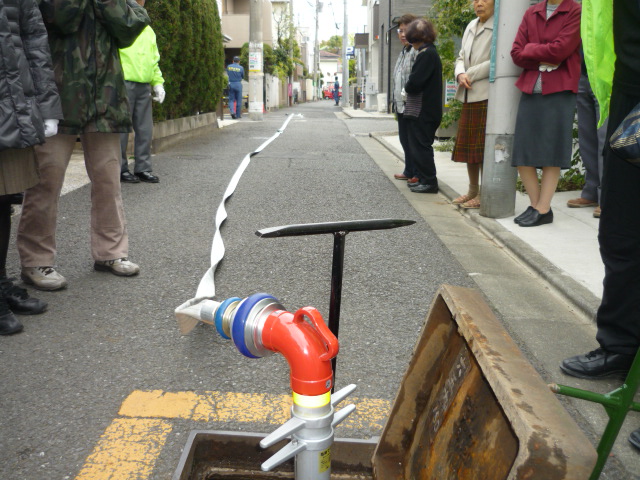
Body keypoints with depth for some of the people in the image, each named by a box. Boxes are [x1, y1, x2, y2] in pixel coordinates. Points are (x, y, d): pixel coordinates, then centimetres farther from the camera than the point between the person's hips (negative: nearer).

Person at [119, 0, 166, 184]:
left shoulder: (148, 30, 22)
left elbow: (154, 60, 25)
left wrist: (158, 83, 14)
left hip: (144, 86, 7)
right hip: (123, 84, -6)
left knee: (145, 129, 6)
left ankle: (143, 168, 15)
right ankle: (120, 169, 5)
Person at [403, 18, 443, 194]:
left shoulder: (426, 54, -16)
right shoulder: (430, 52, 16)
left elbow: (414, 83, -22)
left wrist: (407, 87, -4)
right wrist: (410, 86, 3)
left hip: (423, 112, -10)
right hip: (425, 110, 10)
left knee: (421, 147, -4)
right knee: (419, 146, 16)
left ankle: (429, 182, 2)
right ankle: (423, 178, 24)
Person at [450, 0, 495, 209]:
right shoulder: (471, 26, 17)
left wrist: (471, 75, -9)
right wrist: (460, 74, -3)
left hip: (487, 95, -8)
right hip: (469, 96, 8)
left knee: (483, 146, -5)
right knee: (467, 144, 11)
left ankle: (484, 194, 5)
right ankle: (473, 191, 23)